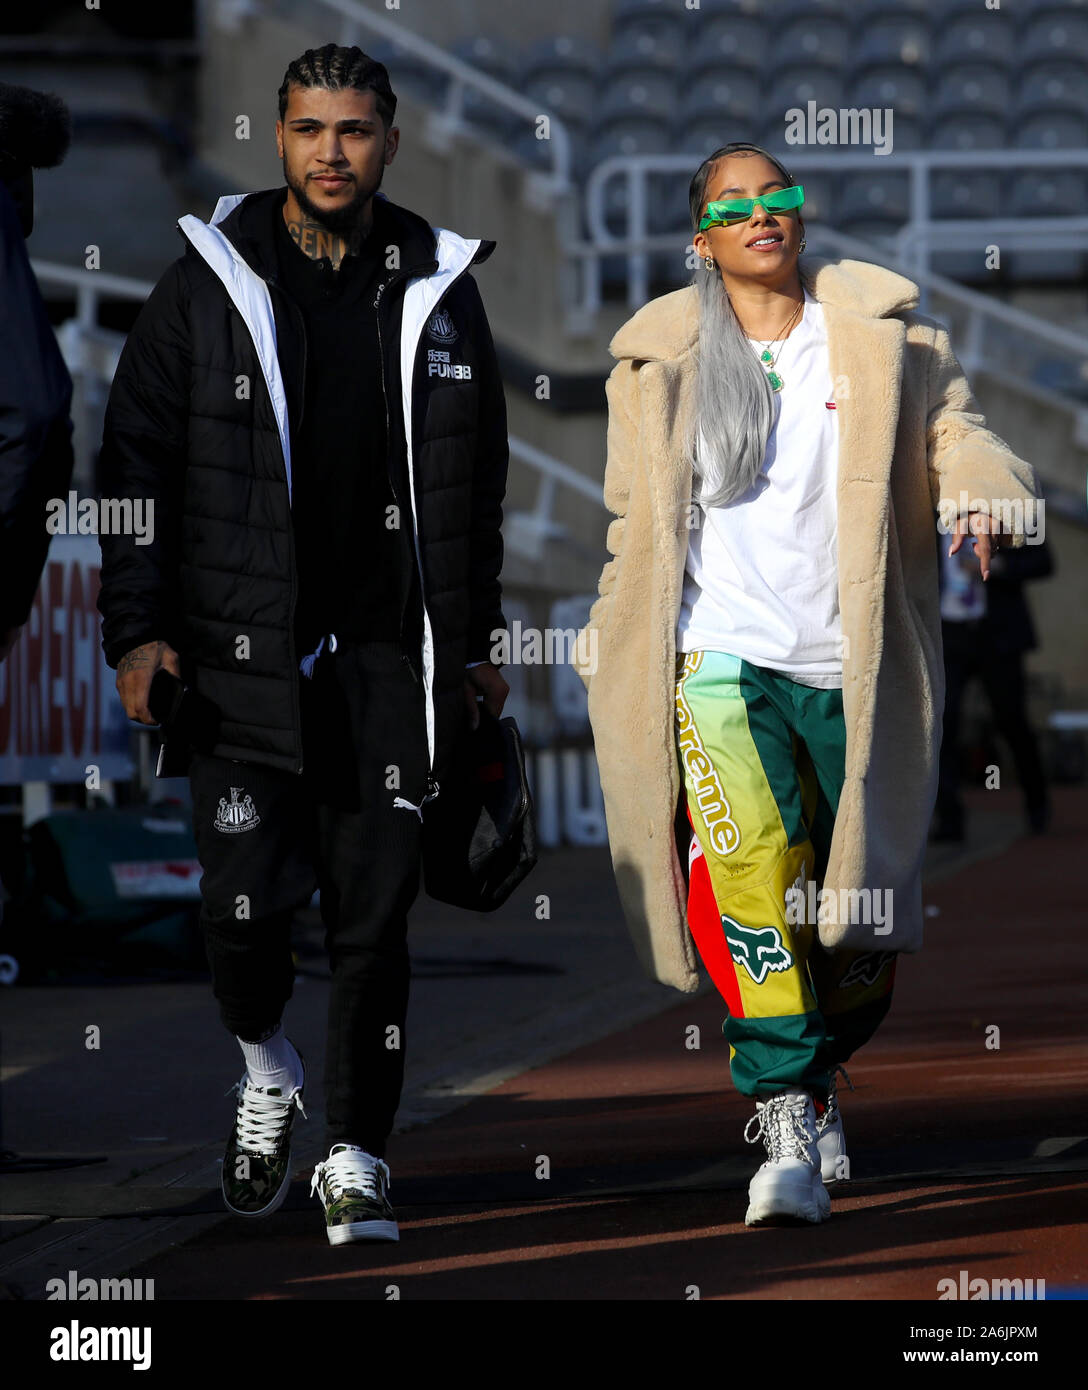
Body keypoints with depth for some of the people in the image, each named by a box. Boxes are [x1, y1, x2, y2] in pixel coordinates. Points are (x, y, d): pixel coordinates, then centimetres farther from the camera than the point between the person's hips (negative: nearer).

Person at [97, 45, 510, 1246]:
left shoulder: (437, 291, 6)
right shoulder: (207, 286, 0)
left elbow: (476, 482, 15)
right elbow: (136, 460, 2)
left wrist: (476, 642, 15)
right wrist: (138, 630, -4)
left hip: (391, 659, 1)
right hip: (241, 653, -1)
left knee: (373, 919, 1)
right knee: (242, 902, -3)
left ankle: (354, 1163, 10)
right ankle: (265, 1071, 27)